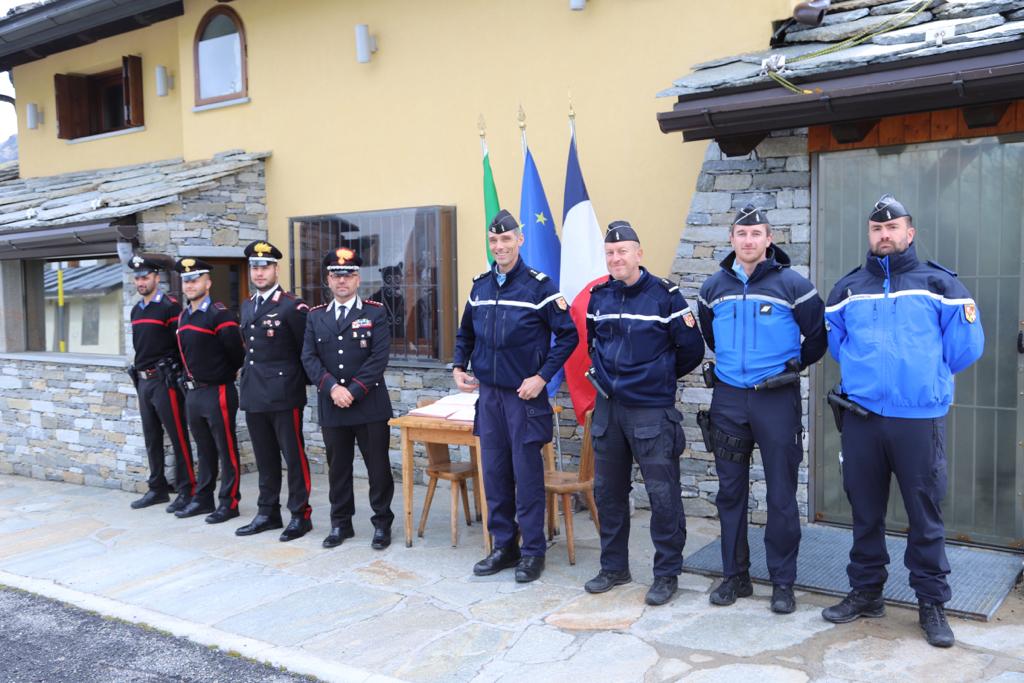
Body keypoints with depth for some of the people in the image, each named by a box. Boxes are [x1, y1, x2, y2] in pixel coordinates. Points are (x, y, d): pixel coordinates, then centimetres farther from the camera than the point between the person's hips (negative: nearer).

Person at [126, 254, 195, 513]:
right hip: (143, 381, 8)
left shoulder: (170, 307, -10)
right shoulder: (136, 310, 14)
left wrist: (179, 376, -10)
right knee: (151, 438, 13)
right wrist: (139, 379, 19)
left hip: (164, 380, -8)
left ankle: (187, 491, 2)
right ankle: (158, 489, 22)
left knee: (178, 437, -3)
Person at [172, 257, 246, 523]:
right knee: (204, 450, 17)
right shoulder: (183, 316, 11)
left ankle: (229, 503, 9)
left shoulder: (219, 314, -13)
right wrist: (189, 377, 15)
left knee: (226, 450, 2)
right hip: (193, 392, 8)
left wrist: (225, 373, 2)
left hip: (218, 392, -8)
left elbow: (237, 353, -12)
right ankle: (203, 499, 27)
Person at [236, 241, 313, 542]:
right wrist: (250, 375, 14)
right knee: (265, 458, 14)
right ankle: (268, 513, 23)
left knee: (294, 456, 1)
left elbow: (308, 350, -6)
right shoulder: (247, 306, 15)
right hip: (253, 394, 7)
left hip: (283, 395, -7)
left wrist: (297, 381, -2)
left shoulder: (293, 306, -8)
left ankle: (300, 515, 10)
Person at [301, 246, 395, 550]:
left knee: (378, 467, 2)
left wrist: (353, 391, -15)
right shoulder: (316, 316, 10)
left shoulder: (376, 312, 1)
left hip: (370, 405, -3)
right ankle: (341, 523, 24)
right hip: (331, 406, 3)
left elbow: (379, 357, -8)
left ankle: (382, 523, 15)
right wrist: (332, 388, -13)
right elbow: (309, 358, 2)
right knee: (337, 468, 11)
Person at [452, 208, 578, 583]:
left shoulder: (539, 286, -8)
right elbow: (465, 333, 21)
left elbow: (568, 334, -8)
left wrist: (542, 376, -14)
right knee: (495, 473, 11)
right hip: (488, 393, 5)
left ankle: (533, 551, 13)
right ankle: (503, 546, 23)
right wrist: (459, 366, 6)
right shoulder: (480, 285, 9)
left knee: (527, 474, 0)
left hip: (524, 396, -5)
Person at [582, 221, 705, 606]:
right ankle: (614, 567, 28)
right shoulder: (599, 296, 7)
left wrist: (662, 376, 9)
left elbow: (692, 350, -3)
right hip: (607, 408, 5)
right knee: (608, 491, 13)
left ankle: (667, 574, 14)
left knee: (663, 494, -1)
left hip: (652, 411, -5)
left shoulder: (664, 295, -8)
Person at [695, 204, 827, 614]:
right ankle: (735, 576, 22)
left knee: (781, 495, 2)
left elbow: (817, 338, 5)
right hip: (728, 399, 4)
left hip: (777, 399, -3)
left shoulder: (792, 285, -5)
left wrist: (791, 364, 11)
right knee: (730, 492, 9)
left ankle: (783, 582, 15)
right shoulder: (714, 288, 7)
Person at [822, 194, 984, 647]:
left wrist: (927, 376, 4)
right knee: (865, 510, 12)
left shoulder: (938, 284, 2)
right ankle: (865, 592, 26)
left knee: (926, 513, 4)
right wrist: (865, 373, 9)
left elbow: (965, 346, 0)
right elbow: (835, 342, 17)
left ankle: (932, 603, 17)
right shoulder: (848, 288, 10)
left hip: (920, 419, -2)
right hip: (861, 417, 2)